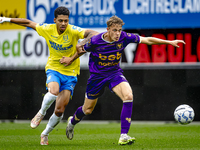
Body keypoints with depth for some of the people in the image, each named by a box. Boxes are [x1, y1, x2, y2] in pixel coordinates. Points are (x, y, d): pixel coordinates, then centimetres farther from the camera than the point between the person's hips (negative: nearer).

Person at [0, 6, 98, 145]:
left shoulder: (73, 31, -17)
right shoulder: (47, 29, -6)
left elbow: (93, 34, -28)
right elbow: (28, 23, 9)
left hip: (70, 73, -1)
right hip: (53, 68, 1)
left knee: (59, 111, -4)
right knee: (53, 92, -33)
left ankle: (45, 134, 23)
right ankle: (41, 112, 0)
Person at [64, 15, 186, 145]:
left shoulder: (124, 37, -16)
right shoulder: (95, 41, -22)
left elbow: (147, 40, -10)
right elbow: (79, 49, -2)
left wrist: (169, 42, -12)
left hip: (115, 73, 2)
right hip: (97, 76, -2)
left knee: (128, 96, -28)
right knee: (87, 110, 10)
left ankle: (124, 136, -25)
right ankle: (72, 121, 48)